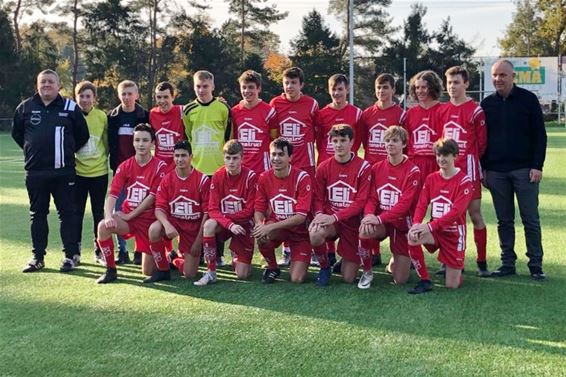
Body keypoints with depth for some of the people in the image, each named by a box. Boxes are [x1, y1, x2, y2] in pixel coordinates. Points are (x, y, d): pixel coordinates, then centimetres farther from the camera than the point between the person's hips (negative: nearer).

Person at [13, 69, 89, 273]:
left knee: (67, 212, 1)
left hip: (63, 172, -2)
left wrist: (67, 151, 8)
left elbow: (83, 135, 8)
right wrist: (32, 150, 14)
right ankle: (38, 257, 17)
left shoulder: (70, 108, 1)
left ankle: (71, 255, 9)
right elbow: (17, 133, 18)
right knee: (37, 214, 9)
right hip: (35, 172, 2)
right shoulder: (25, 107, 6)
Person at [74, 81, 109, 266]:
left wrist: (103, 158, 5)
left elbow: (106, 141, 7)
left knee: (99, 213, 8)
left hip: (99, 171, 0)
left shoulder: (102, 116, -2)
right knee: (76, 212, 6)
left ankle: (99, 250, 18)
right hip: (77, 172, 0)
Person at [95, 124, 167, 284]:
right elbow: (112, 194, -8)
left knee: (148, 272, 0)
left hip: (149, 219, -3)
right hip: (127, 217, 3)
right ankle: (110, 270, -12)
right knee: (104, 226, -30)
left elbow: (152, 197, -12)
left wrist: (130, 215, -12)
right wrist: (108, 216, -26)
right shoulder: (125, 166, 0)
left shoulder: (159, 166, -9)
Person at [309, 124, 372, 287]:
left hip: (352, 221, -2)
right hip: (329, 219, 2)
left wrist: (335, 217, -23)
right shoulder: (323, 168, 0)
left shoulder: (363, 167, -9)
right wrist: (319, 214, -19)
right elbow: (319, 198, 4)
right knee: (315, 234, -35)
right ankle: (324, 267, -5)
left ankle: (367, 272, 34)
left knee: (348, 278, -3)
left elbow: (360, 201, -13)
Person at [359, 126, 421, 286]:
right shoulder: (377, 168, 2)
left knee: (400, 280, -3)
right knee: (364, 230, -36)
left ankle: (398, 259, 34)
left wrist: (380, 218, -31)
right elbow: (371, 197, -2)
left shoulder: (412, 171, -13)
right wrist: (369, 214, -25)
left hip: (402, 223, -2)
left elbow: (405, 203, -20)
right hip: (380, 221, 3)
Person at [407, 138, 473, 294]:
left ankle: (455, 267, 34)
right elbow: (421, 204, -3)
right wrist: (416, 224, -25)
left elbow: (457, 211, -21)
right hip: (434, 230, 3)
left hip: (454, 234, -3)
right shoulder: (431, 179, 3)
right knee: (412, 237, -31)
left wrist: (430, 226, -30)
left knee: (452, 285, -3)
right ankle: (424, 281, -13)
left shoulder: (464, 181, -11)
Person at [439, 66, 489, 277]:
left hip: (468, 171, -5)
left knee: (475, 214, -2)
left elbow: (481, 143, -2)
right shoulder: (442, 111, 10)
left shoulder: (475, 111, -6)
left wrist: (469, 160, 3)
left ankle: (482, 262, 6)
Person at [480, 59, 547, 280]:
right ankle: (508, 263, 15)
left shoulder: (528, 99, 0)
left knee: (531, 219, 0)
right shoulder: (487, 104, 9)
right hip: (496, 171, 3)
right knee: (504, 221, 8)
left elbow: (539, 135, -1)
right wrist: (483, 168, 6)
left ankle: (536, 265, 7)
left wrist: (537, 166, -8)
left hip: (524, 169, -3)